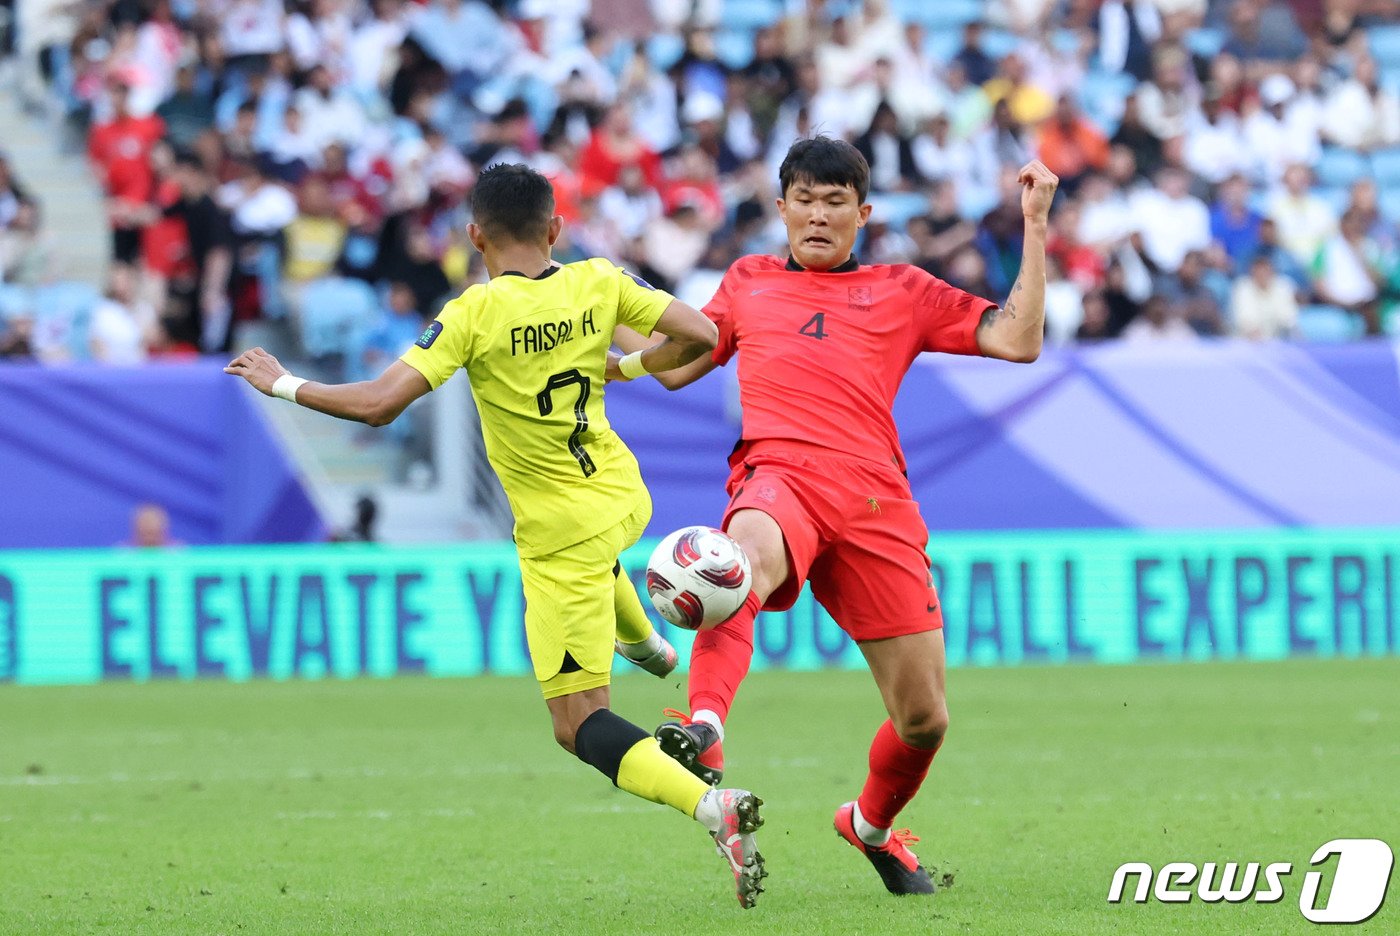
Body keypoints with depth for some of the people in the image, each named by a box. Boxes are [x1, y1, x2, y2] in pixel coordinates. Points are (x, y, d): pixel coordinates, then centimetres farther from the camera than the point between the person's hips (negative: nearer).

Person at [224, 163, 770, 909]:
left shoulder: (473, 315, -19)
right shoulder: (599, 283, -6)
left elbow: (378, 404, -24)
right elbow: (700, 336, -4)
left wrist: (282, 384, -9)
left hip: (562, 535, -6)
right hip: (625, 497, 6)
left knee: (579, 725, -3)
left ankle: (711, 805, -24)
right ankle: (644, 642, 60)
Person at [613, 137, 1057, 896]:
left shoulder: (903, 292, 21)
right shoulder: (748, 281, 27)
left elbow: (1017, 340, 13)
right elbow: (675, 365, 34)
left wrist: (1034, 228, 8)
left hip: (874, 501, 1)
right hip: (778, 478, -1)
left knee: (923, 719, 1)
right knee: (748, 553, -43)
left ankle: (872, 824, 34)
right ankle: (704, 735, -64)